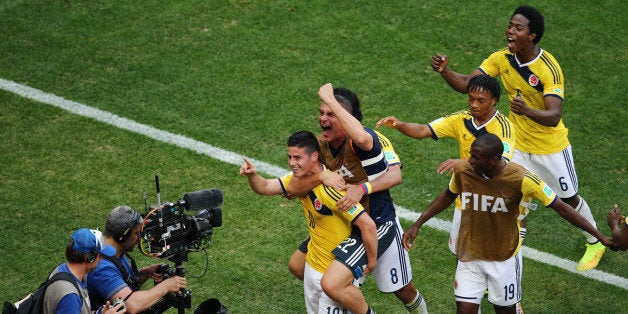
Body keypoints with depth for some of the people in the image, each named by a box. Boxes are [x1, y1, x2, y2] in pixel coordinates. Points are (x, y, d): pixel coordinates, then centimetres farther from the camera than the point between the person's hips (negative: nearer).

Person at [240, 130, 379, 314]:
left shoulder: (329, 189, -28)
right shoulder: (300, 178, -3)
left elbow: (367, 224, -29)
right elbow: (265, 187, -1)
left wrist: (372, 261, -18)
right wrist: (252, 175, -22)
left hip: (335, 270, -8)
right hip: (312, 265, 8)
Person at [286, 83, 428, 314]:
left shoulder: (363, 139, -26)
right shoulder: (320, 145, -6)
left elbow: (395, 175, -47)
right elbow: (294, 188, -14)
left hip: (378, 225, -6)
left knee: (404, 290, -6)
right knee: (297, 264, 10)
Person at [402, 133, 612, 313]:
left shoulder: (522, 179, -24)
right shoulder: (462, 170, -14)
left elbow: (560, 207, -15)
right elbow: (448, 196, 9)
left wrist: (600, 237, -13)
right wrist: (416, 225, 9)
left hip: (504, 258, -2)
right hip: (469, 255, 2)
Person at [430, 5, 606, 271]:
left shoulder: (549, 69, -30)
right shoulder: (501, 59, -12)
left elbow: (554, 117, -37)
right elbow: (467, 84, -16)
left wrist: (527, 111, -57)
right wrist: (444, 71, -36)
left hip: (551, 148, -4)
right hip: (517, 145, 4)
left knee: (569, 198, 13)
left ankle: (595, 243, 39)